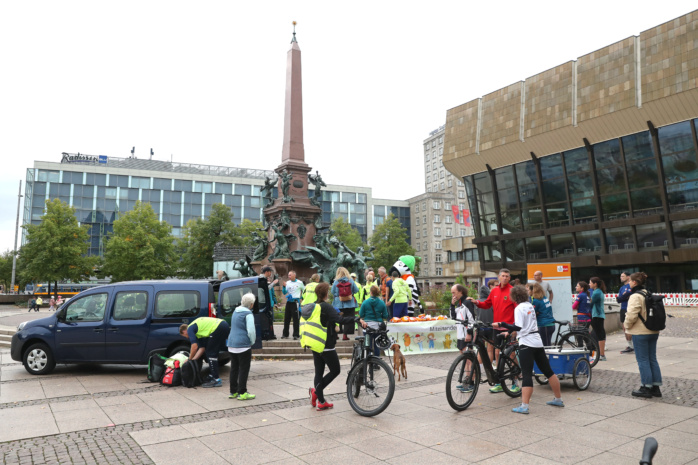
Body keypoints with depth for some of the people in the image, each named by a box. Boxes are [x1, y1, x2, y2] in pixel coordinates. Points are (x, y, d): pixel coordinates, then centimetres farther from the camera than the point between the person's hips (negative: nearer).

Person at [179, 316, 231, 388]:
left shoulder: (190, 329, 5)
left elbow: (195, 347, -2)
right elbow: (202, 348, 26)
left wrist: (189, 359, 12)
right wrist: (193, 359, 25)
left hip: (218, 328, -10)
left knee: (211, 353, -1)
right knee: (213, 353, 20)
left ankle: (216, 380, -1)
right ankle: (212, 376, 28)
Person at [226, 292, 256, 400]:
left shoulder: (235, 312, 14)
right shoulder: (248, 314, -13)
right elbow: (251, 331, -20)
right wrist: (252, 342, -2)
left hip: (231, 344, 8)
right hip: (243, 345, -8)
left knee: (234, 369, 15)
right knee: (244, 369, 1)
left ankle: (233, 392, 22)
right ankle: (242, 393, 4)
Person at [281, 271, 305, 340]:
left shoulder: (299, 283, -1)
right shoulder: (287, 283, 7)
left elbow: (304, 291, 12)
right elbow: (284, 293, 2)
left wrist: (301, 298, 5)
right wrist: (284, 287, -13)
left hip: (295, 302, -4)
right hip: (288, 302, 4)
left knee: (295, 319, -3)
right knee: (286, 318, 8)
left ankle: (296, 335, 2)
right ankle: (285, 334, 18)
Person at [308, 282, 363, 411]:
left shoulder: (312, 307, 9)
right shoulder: (325, 307, -16)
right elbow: (339, 319, -31)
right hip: (326, 346, -8)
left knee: (319, 373, 11)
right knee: (335, 371, 6)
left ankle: (321, 402, 14)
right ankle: (316, 391, -1)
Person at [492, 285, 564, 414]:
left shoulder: (519, 308, -12)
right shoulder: (529, 305, 13)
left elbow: (518, 327, -21)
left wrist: (501, 325, -21)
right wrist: (507, 328, 19)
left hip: (526, 343, -8)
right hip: (537, 342, 8)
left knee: (527, 374, -10)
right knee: (548, 371, 16)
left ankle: (524, 406, -11)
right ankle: (558, 399, 28)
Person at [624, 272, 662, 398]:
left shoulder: (635, 296, -17)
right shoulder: (648, 294, 11)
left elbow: (631, 315, -24)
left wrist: (626, 325, -5)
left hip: (640, 333, -8)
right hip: (653, 331, 8)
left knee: (643, 360, 0)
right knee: (652, 359, 13)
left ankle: (646, 388, 6)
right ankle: (656, 387, 18)